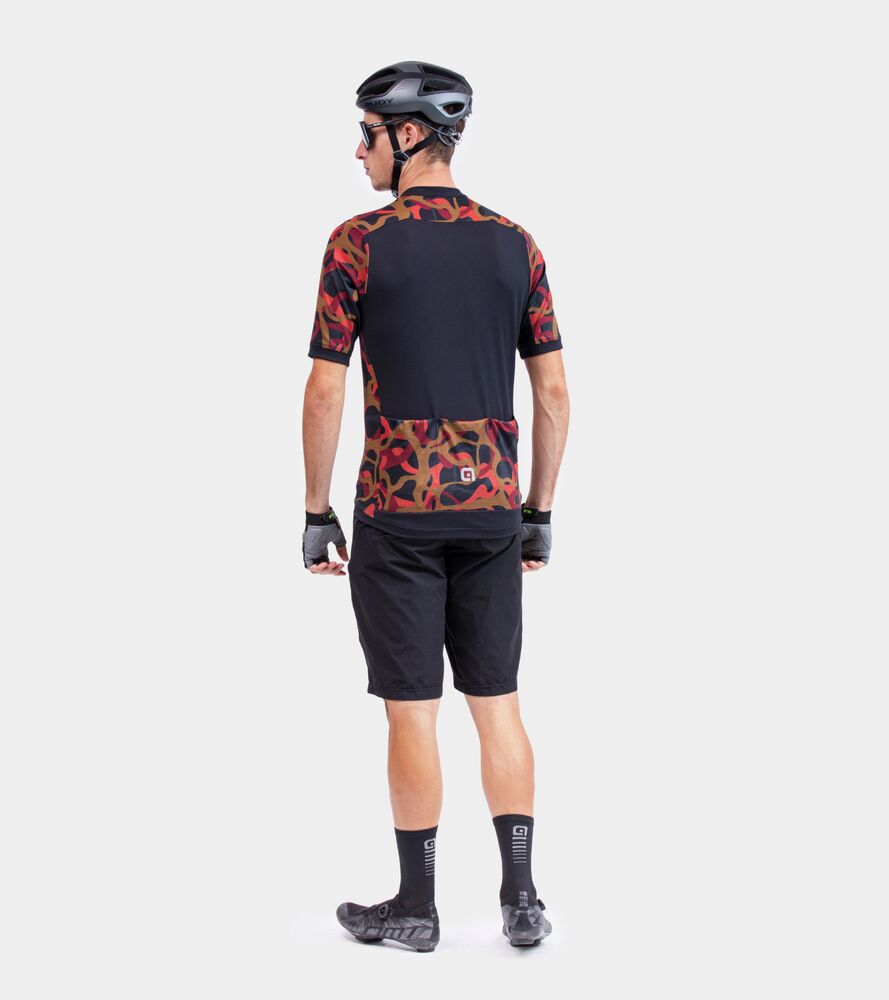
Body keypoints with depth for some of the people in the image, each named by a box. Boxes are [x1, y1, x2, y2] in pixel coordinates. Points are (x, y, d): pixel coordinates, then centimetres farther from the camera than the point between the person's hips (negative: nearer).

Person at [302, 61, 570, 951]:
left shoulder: (358, 242, -7)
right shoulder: (516, 245, 5)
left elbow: (325, 391, -8)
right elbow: (553, 392, 4)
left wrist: (316, 515, 1)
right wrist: (540, 513, 12)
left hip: (397, 511, -3)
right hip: (492, 509, 4)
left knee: (411, 710, 4)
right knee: (496, 702, 10)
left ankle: (417, 905, 13)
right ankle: (520, 899, 10)